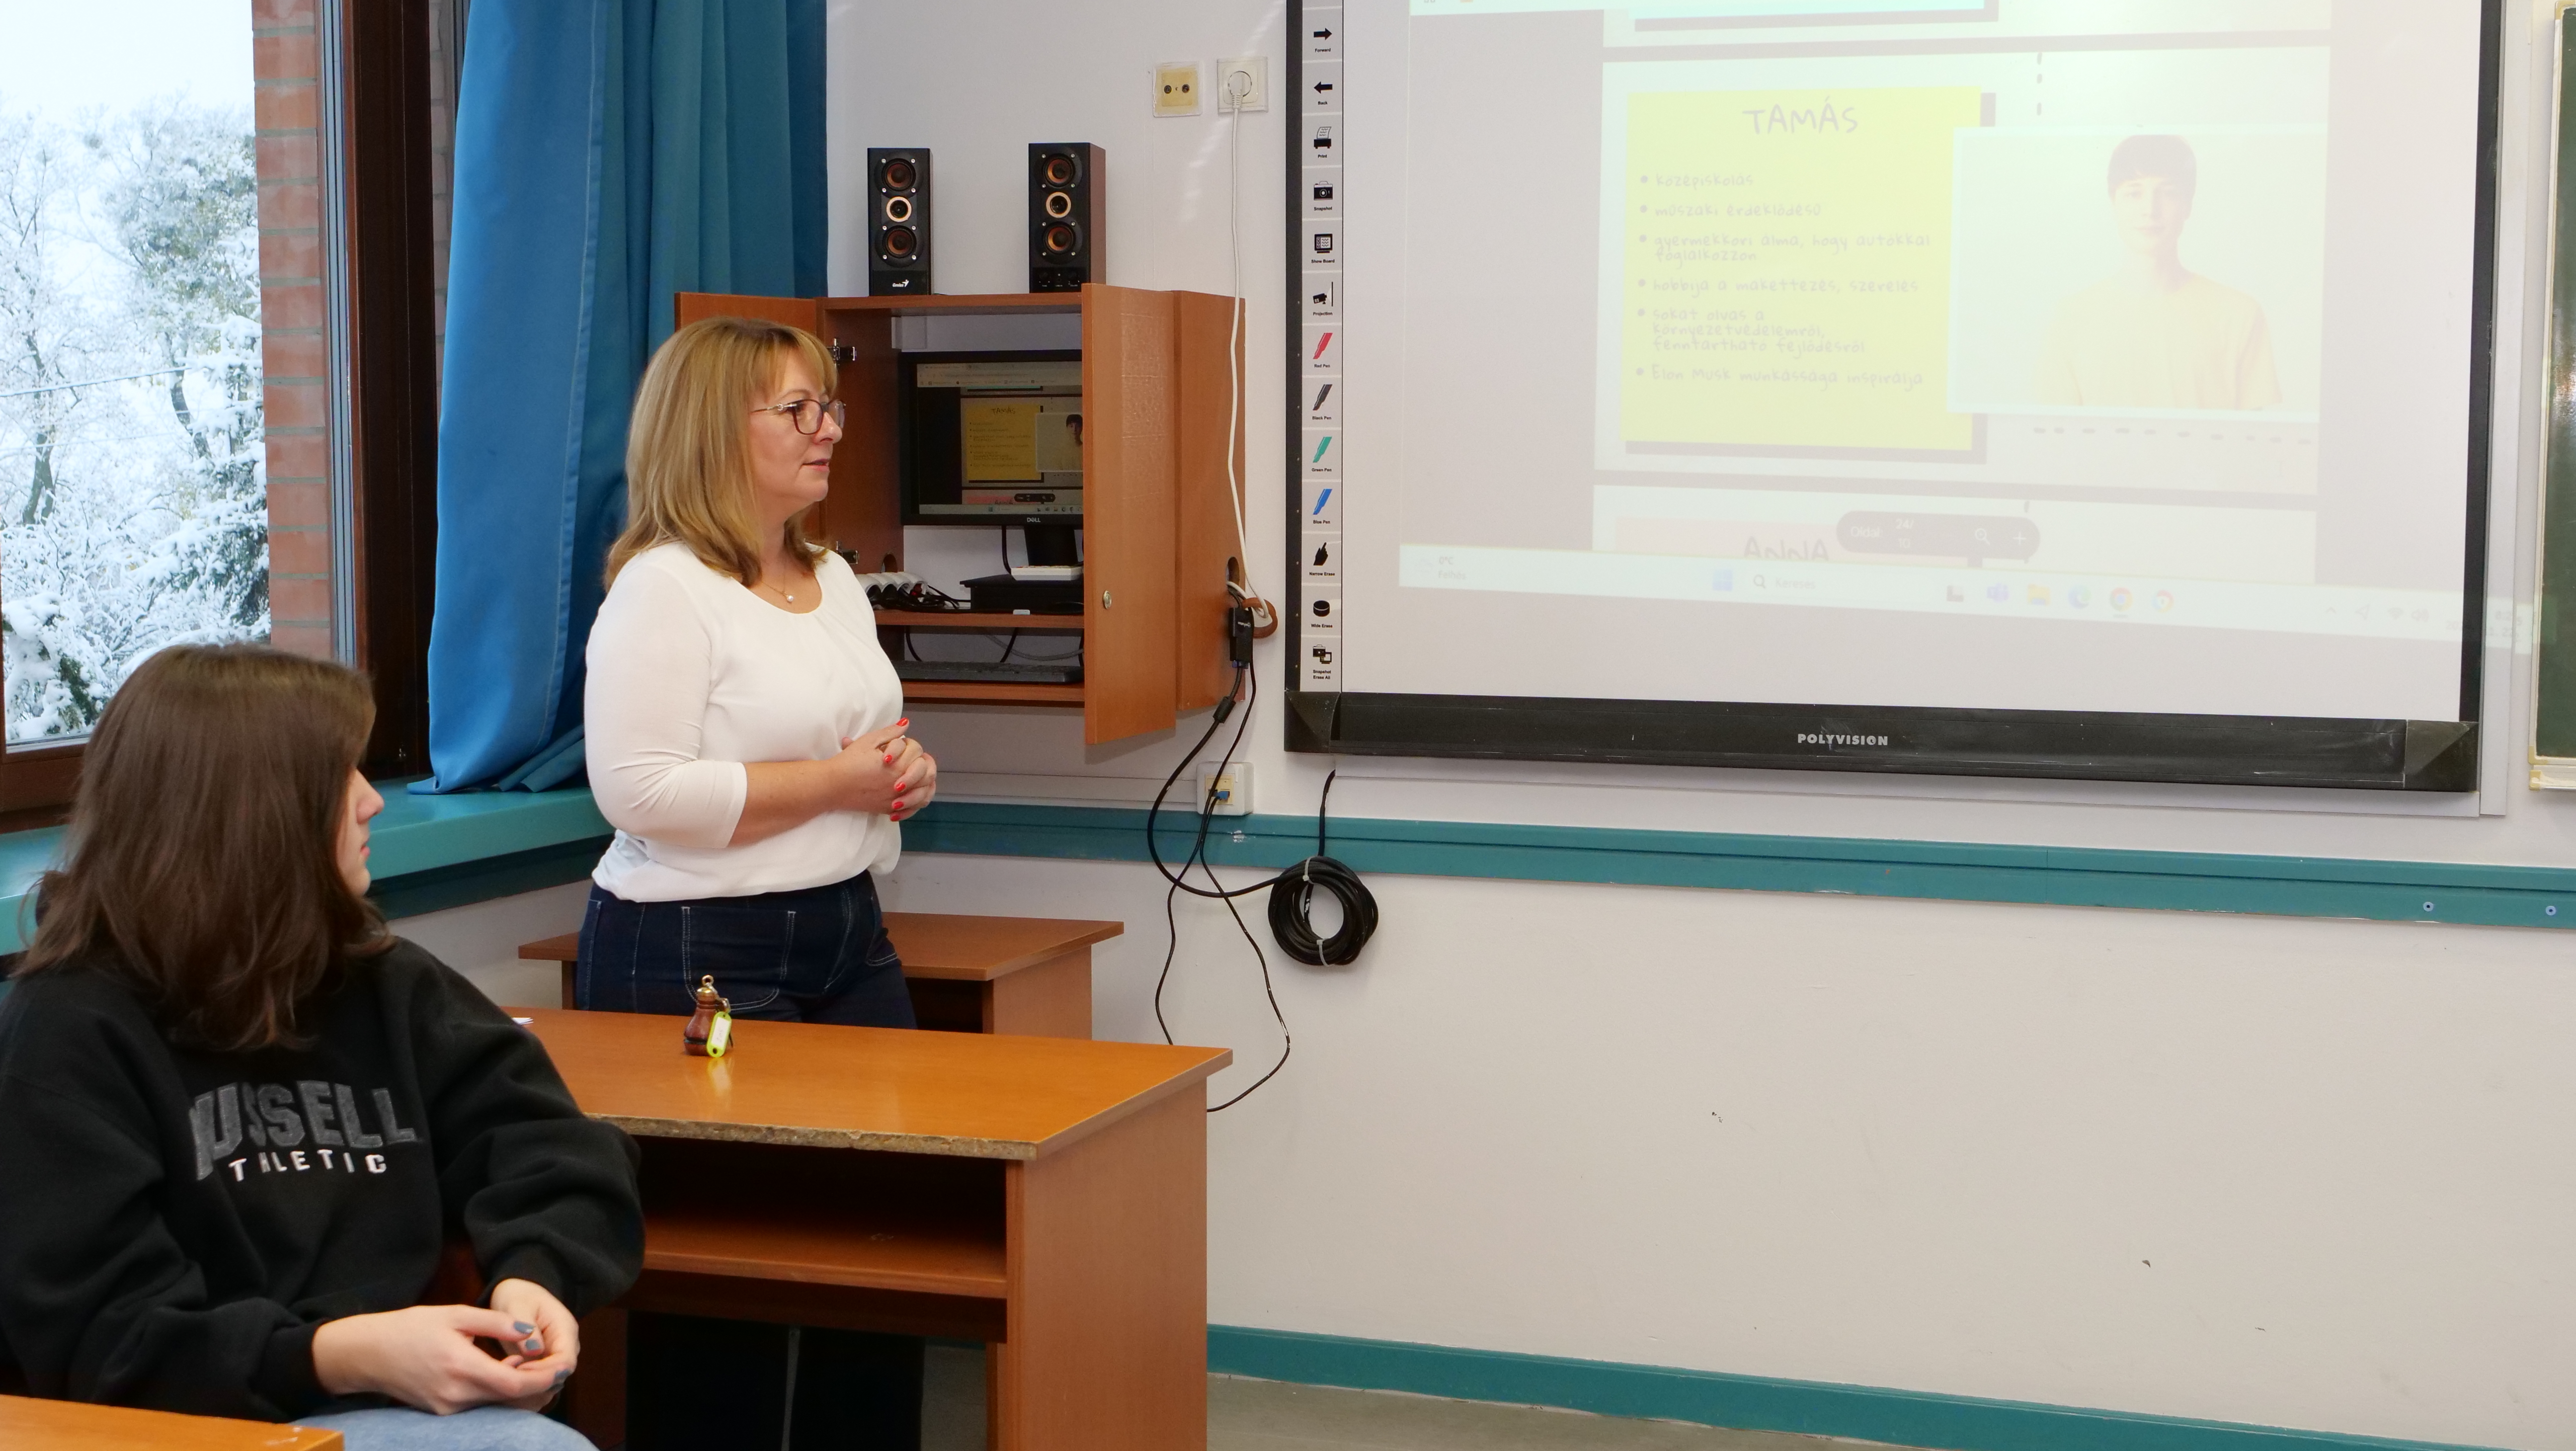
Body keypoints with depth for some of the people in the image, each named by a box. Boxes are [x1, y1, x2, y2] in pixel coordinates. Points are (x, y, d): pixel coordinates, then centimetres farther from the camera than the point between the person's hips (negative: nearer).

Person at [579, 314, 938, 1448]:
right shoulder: (660, 589, -13)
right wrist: (836, 781, -18)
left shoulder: (834, 581, 15)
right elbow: (638, 789, -21)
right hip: (700, 958, -8)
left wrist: (904, 772, 4)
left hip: (846, 935, 8)